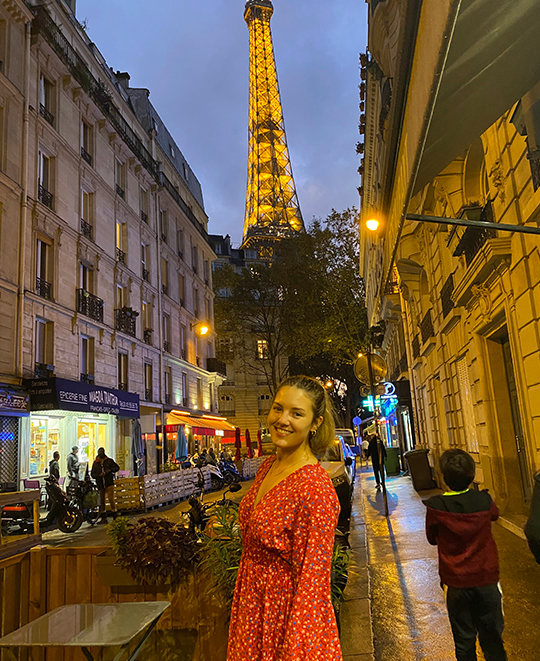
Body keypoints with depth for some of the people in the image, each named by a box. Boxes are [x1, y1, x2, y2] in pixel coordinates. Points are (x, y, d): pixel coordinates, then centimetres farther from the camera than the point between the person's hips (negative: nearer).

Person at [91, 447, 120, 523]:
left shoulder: (109, 460, 8)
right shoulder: (95, 463, 13)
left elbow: (117, 467, 9)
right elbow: (93, 474, 10)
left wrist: (110, 470, -9)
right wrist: (99, 475, -11)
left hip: (109, 483, -3)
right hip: (100, 484, 3)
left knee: (111, 499, -13)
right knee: (101, 501, 5)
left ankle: (115, 516, -8)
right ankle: (103, 518, 14)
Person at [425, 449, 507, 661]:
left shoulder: (436, 507, -18)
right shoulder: (484, 500, -13)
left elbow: (432, 539, -1)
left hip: (457, 583, -1)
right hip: (487, 579, 2)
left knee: (464, 640, 14)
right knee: (492, 636, 17)